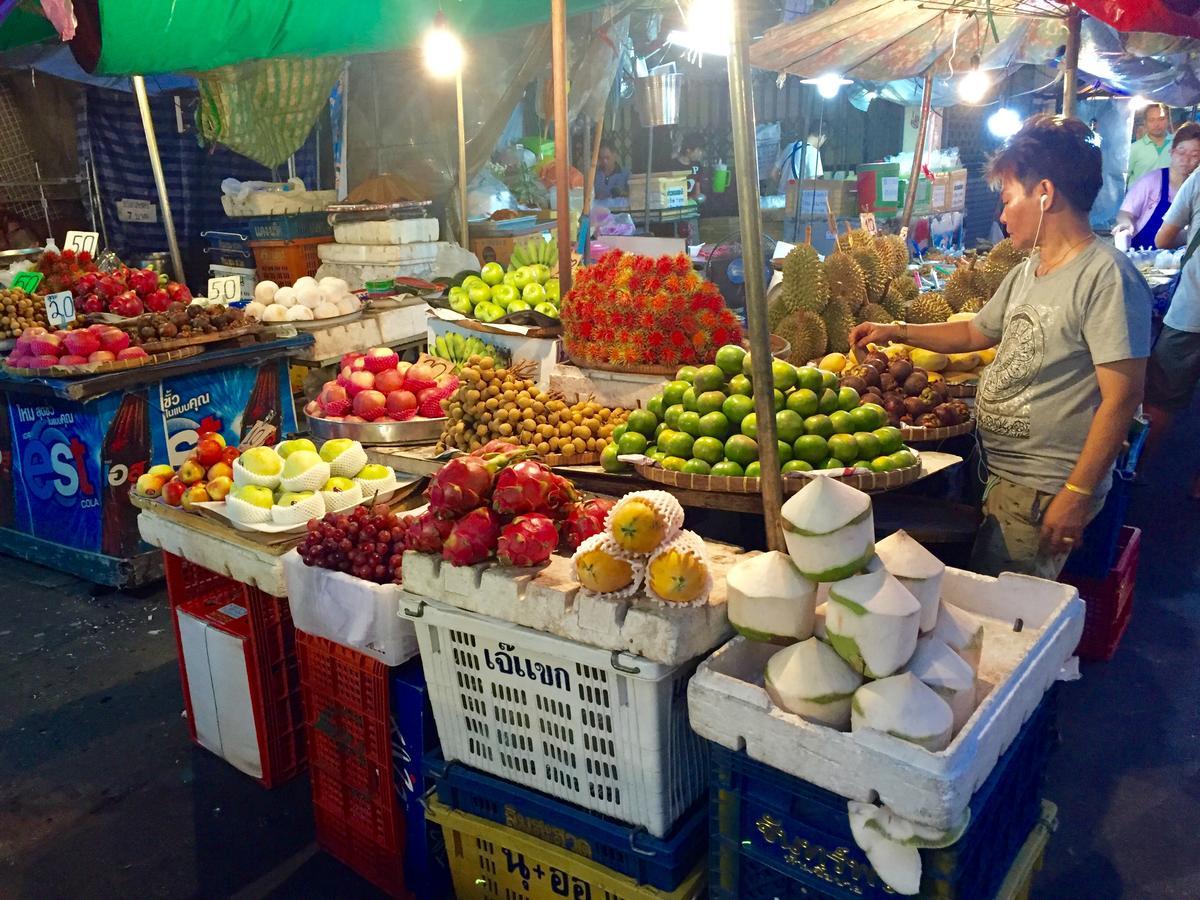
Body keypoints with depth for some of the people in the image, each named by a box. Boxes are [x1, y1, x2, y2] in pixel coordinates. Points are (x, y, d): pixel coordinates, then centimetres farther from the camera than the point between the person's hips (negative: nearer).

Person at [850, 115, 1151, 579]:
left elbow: (1122, 397, -20)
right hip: (1001, 472, 8)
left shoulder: (1106, 276, -18)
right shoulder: (1026, 274, 11)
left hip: (1045, 490, -8)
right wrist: (896, 331, 21)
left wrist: (1077, 494, -20)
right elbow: (977, 332, 27)